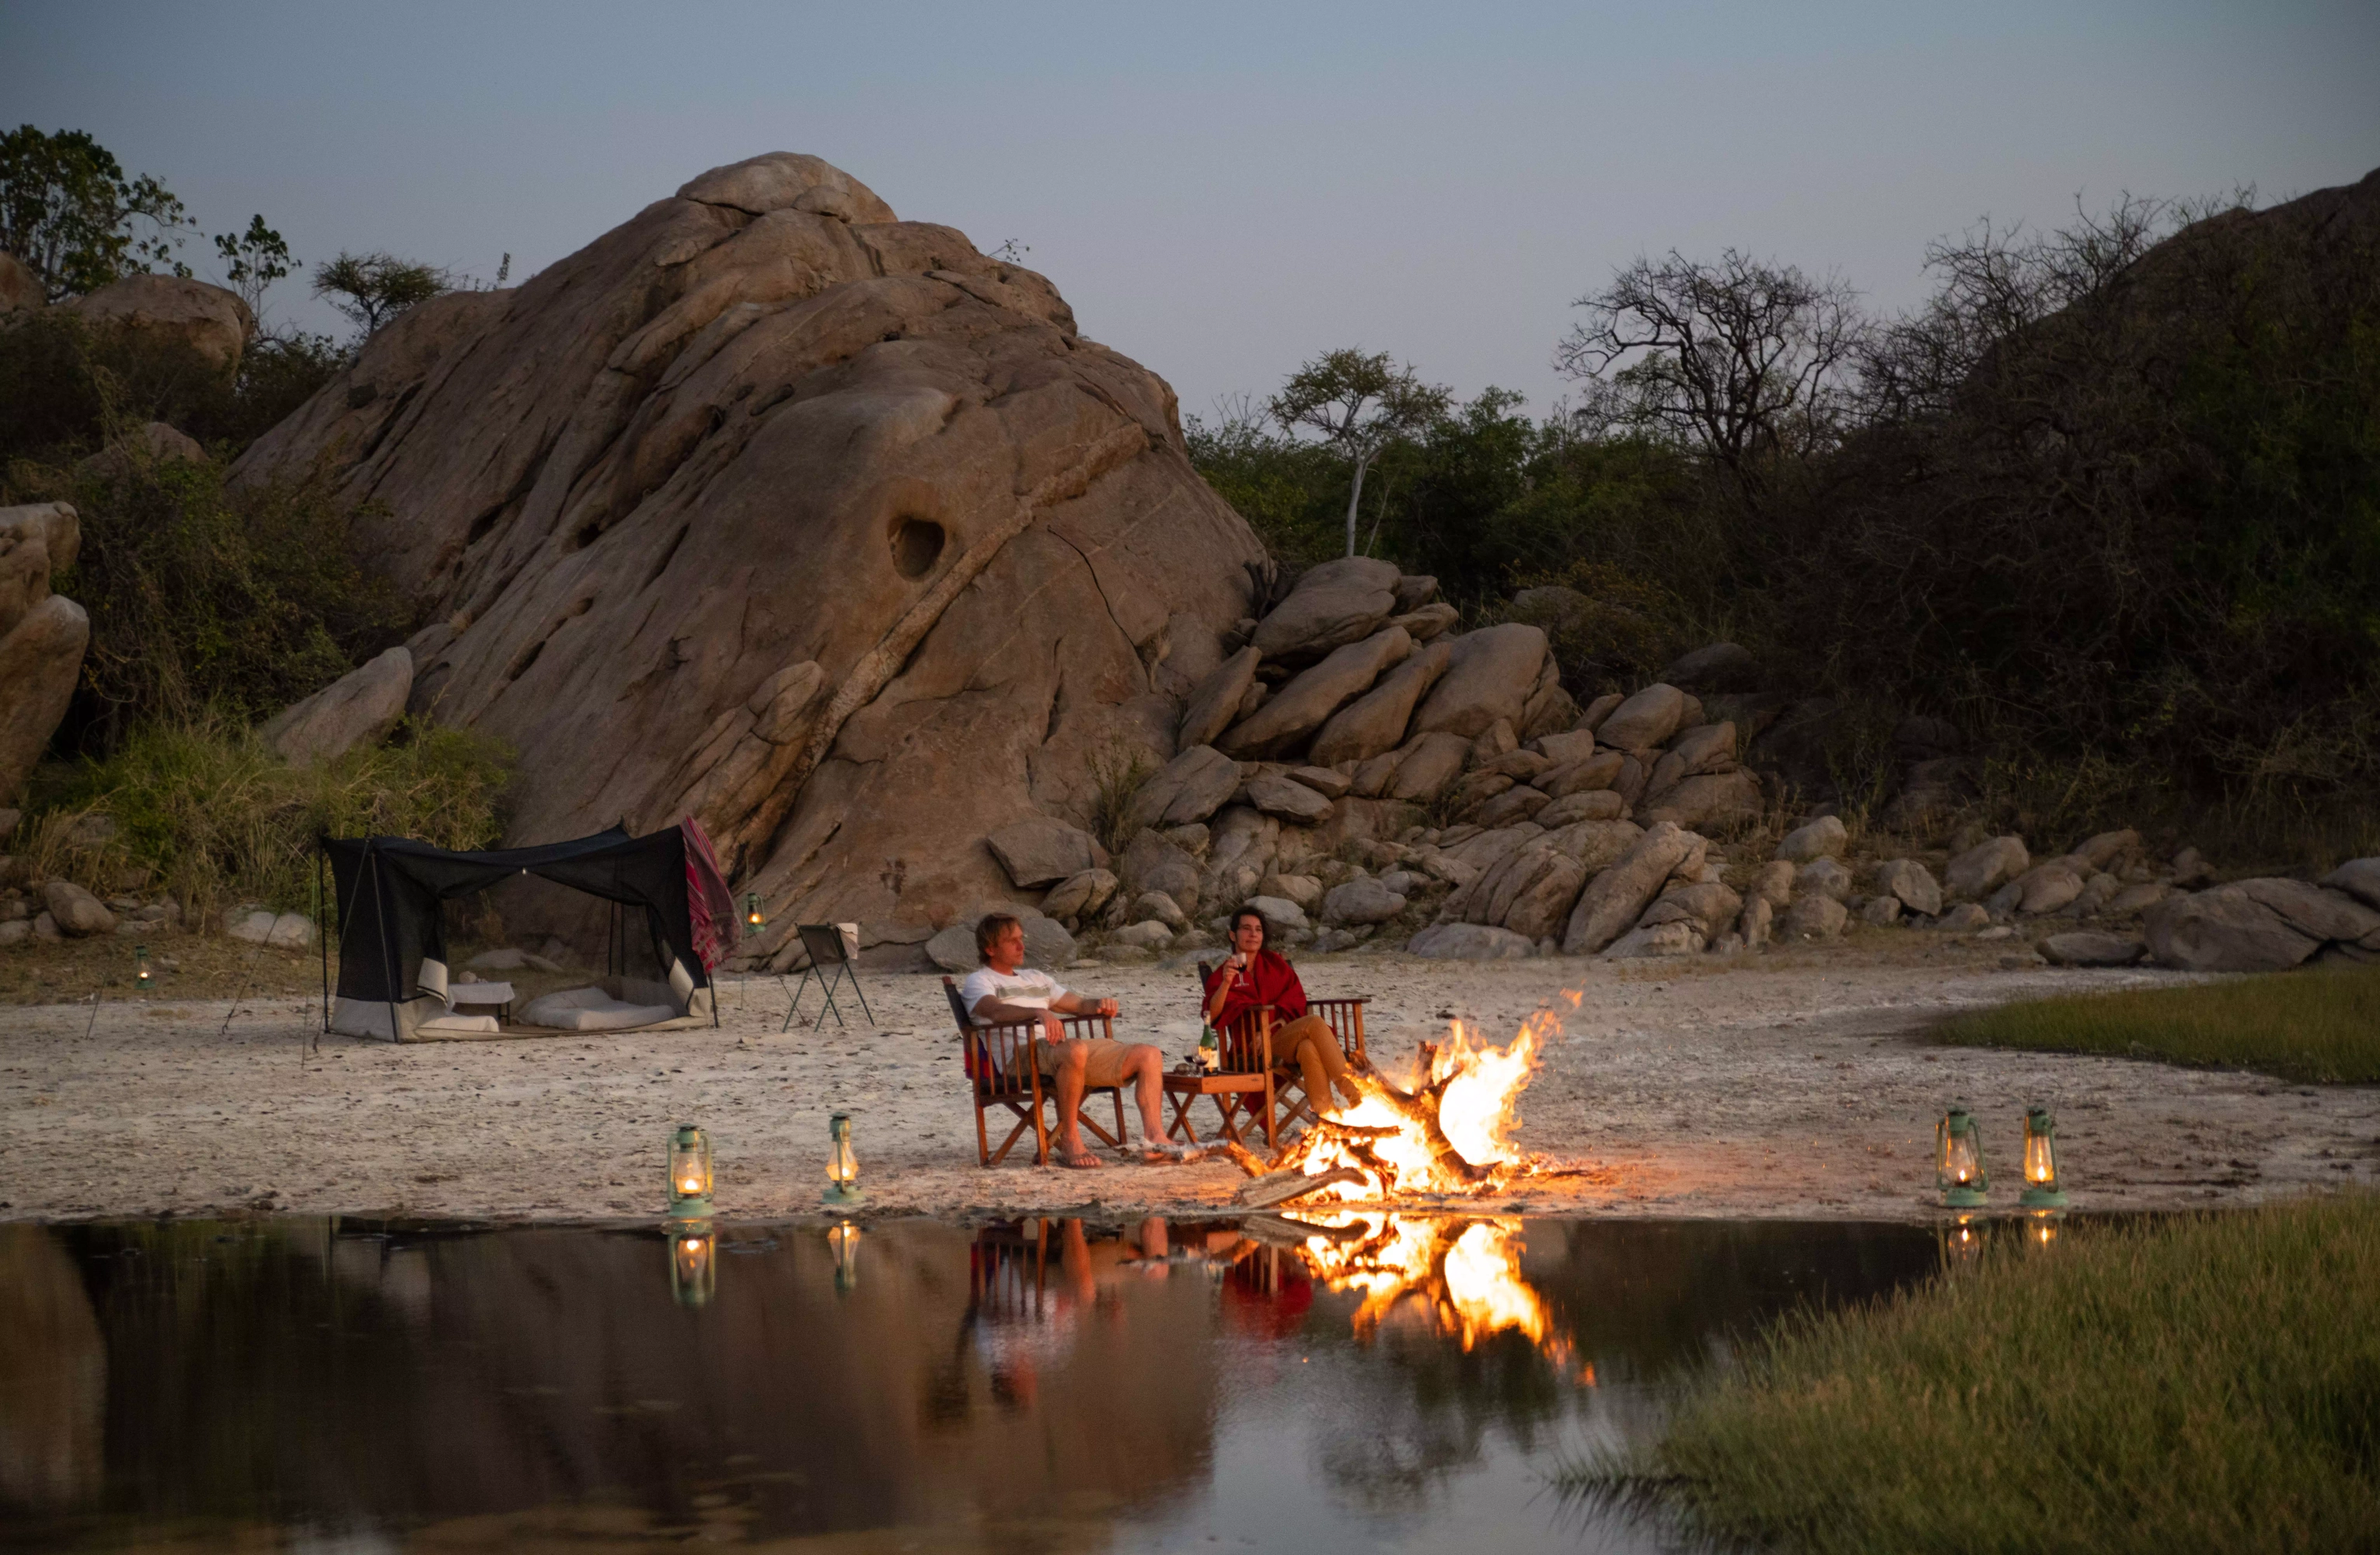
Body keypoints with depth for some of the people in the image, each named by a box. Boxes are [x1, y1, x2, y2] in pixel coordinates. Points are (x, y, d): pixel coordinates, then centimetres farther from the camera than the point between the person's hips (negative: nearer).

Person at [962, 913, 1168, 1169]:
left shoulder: (1036, 979, 34)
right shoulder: (978, 982, 10)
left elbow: (1079, 1005, 29)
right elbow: (997, 1011, -12)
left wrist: (1100, 1005, 4)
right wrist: (1040, 1013, -31)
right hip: (1022, 1054, -8)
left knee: (1149, 1055, -7)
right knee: (1075, 1049, -42)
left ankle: (1155, 1139, -18)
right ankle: (1069, 1142, -32)